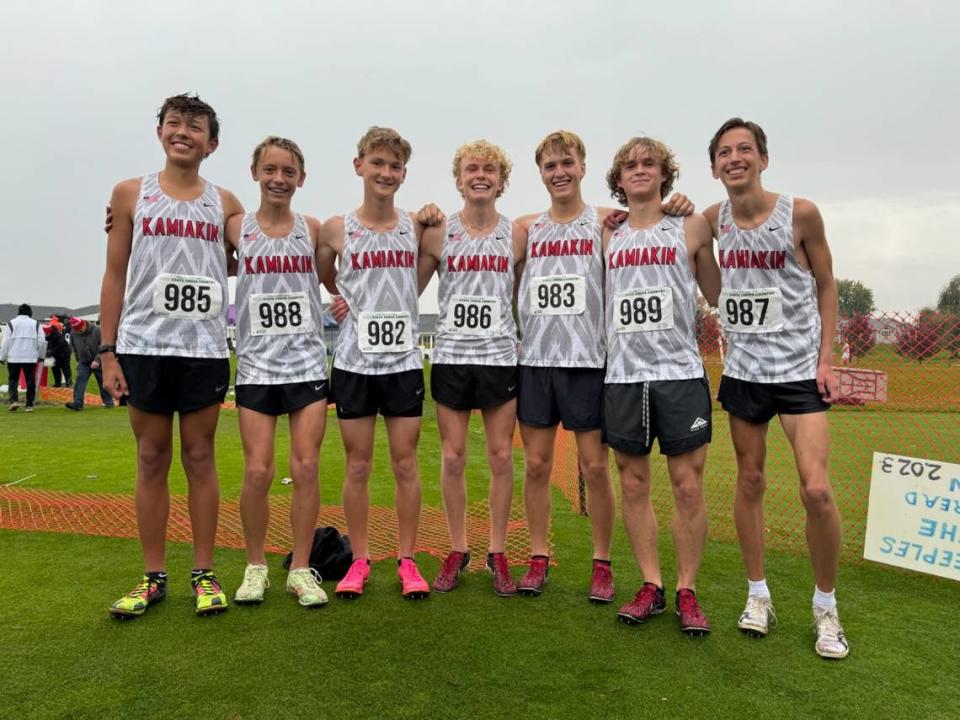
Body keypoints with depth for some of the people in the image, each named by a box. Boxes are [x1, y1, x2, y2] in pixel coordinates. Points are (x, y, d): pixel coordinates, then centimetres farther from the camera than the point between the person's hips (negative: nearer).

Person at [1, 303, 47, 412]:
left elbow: (5, 342, 0)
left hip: (13, 358, -1)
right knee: (30, 381, 5)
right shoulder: (36, 324, 6)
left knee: (13, 380, 9)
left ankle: (14, 400, -7)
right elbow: (42, 342, 4)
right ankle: (29, 405, 4)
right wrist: (41, 356, 16)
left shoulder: (11, 323, 2)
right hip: (31, 358, 1)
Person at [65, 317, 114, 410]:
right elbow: (74, 348, 14)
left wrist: (97, 360, -24)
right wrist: (78, 360, 13)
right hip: (83, 362, 3)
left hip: (98, 362, -3)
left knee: (103, 382, 6)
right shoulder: (73, 333, -3)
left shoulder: (97, 331, -17)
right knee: (80, 381, -10)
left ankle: (108, 402, 18)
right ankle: (77, 403, -13)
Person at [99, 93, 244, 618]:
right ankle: (153, 576, 16)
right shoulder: (131, 194, 7)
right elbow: (115, 274, 6)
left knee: (199, 459, 5)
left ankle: (204, 573, 14)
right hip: (142, 346, 0)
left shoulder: (224, 204, 9)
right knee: (152, 460, 5)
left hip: (205, 348, 0)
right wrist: (107, 349, 0)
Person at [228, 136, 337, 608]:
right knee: (258, 472, -3)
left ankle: (301, 569, 13)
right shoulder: (236, 228, 3)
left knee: (306, 469, -1)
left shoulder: (312, 229, 6)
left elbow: (333, 280, 17)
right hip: (256, 366, 0)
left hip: (308, 364, 1)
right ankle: (255, 567, 17)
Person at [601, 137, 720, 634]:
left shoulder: (690, 228, 8)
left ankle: (687, 592, 14)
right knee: (634, 485, 6)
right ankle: (651, 587, 19)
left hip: (680, 372, -2)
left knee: (688, 487, -1)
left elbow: (717, 295, 14)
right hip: (623, 374, 3)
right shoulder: (608, 238, 13)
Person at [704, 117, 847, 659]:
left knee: (817, 489, -10)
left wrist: (826, 359, -4)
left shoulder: (801, 214, -6)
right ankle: (759, 595, 24)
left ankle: (827, 607, 12)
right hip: (743, 370, 3)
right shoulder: (714, 220, 2)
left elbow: (826, 286, 2)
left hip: (799, 369, -3)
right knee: (750, 481, 9)